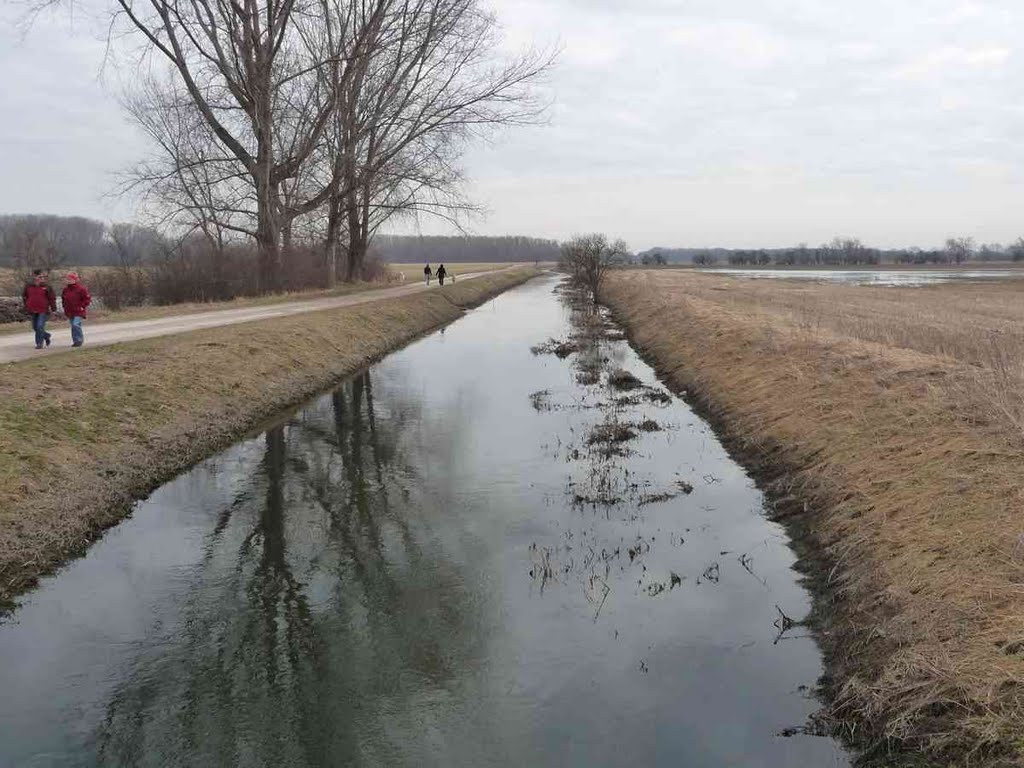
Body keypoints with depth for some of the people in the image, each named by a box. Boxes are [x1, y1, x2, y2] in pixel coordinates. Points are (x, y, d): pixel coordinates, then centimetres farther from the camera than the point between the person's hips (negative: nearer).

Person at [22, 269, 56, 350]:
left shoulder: (46, 287, -4)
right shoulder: (28, 286, 5)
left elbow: (52, 298, -1)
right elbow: (24, 296, 18)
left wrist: (53, 309, -3)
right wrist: (26, 305, 13)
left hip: (43, 311, -5)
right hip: (33, 311, 5)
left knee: (40, 327, -12)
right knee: (35, 327, 12)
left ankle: (39, 343, -4)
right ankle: (47, 336, 36)